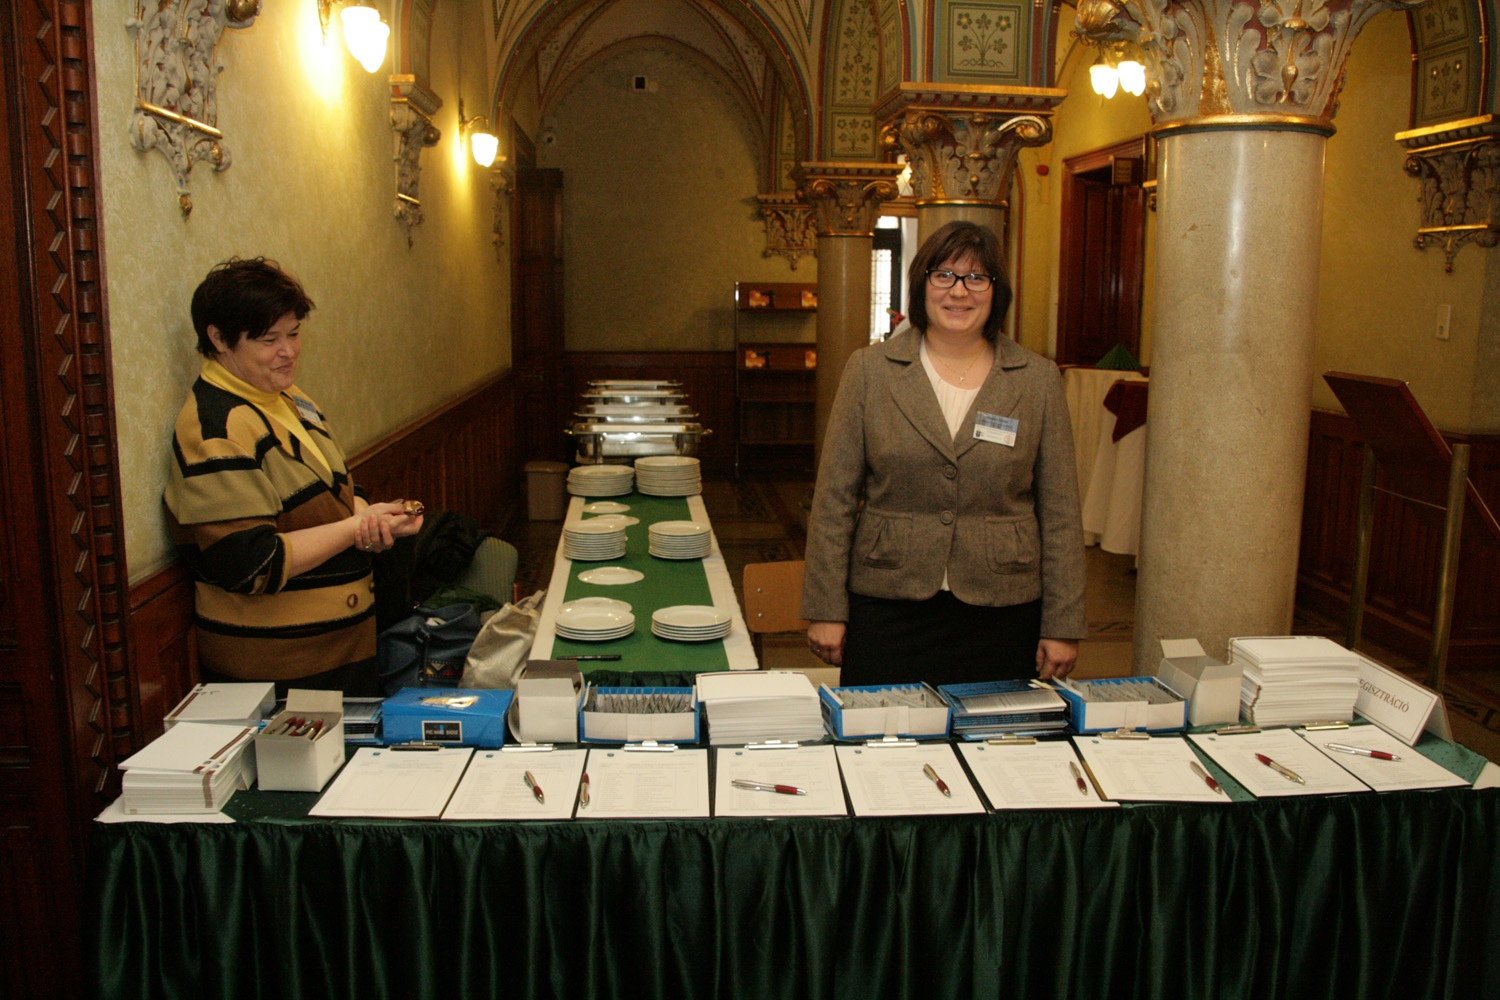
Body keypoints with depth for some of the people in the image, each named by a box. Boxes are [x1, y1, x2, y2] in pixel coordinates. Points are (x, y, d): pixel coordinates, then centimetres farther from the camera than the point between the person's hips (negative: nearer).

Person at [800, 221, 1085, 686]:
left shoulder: (1038, 379, 4)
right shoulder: (870, 369, 2)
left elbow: (1060, 512, 5)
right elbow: (834, 499, 1)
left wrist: (1062, 626, 2)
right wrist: (826, 610, -2)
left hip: (1002, 613, 1)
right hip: (888, 608, 0)